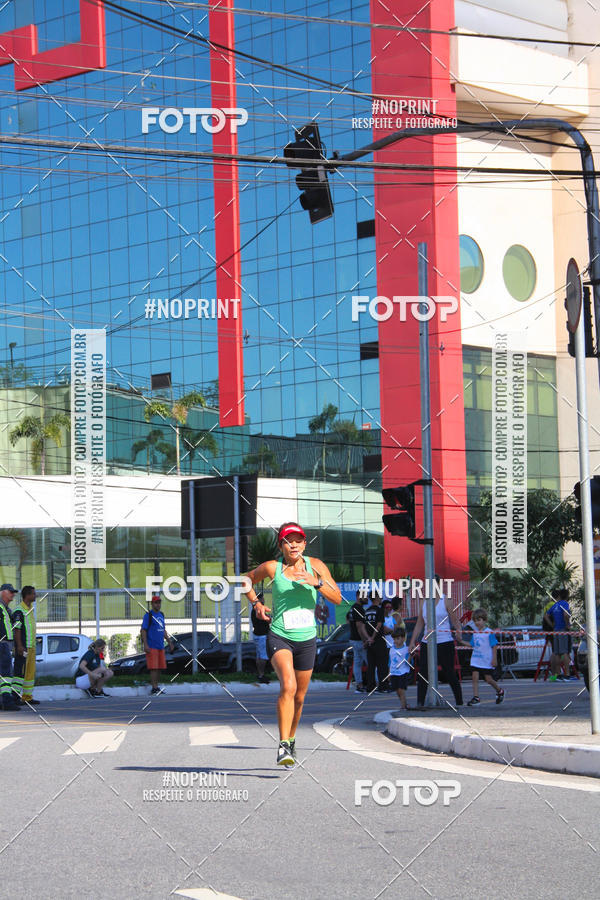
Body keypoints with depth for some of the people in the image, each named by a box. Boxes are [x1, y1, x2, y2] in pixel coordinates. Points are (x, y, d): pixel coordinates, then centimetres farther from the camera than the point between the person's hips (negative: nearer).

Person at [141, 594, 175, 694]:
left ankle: (156, 687, 13)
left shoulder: (161, 615, 18)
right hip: (152, 646, -7)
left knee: (160, 667, 6)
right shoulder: (148, 615, -5)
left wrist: (170, 642, 21)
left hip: (160, 646, 7)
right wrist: (145, 645, -17)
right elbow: (143, 630, -9)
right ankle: (154, 688, -10)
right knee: (154, 668, -10)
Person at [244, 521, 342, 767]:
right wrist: (256, 603, 2)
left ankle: (291, 740, 38)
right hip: (279, 637, -3)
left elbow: (337, 598, -5)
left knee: (299, 696, 13)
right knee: (288, 686, -26)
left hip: (307, 639, 3)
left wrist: (317, 582, -20)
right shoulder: (271, 568, -4)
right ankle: (284, 746, -27)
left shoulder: (315, 565, -1)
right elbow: (246, 579, 16)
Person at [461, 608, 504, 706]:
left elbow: (494, 646, -9)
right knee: (475, 677, -6)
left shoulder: (489, 632, -10)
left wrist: (494, 659, -13)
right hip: (475, 660, 5)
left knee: (488, 679, 2)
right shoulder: (474, 632, 9)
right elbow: (471, 644, 17)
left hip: (487, 661, -5)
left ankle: (499, 691, 28)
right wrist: (461, 641, 6)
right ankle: (476, 697, -5)